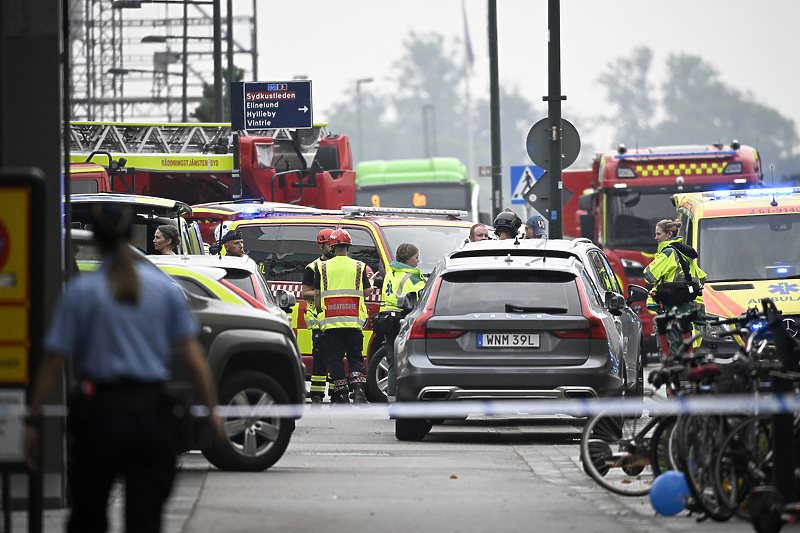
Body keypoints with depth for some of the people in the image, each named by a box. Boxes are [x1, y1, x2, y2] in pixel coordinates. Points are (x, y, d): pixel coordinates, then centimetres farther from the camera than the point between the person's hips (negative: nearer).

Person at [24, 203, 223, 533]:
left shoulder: (81, 291, -2)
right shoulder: (164, 288, 4)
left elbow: (54, 362, -5)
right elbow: (193, 355, 0)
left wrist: (33, 420, -1)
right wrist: (212, 410, 5)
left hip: (99, 416, -1)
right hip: (152, 414, 2)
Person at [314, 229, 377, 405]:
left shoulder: (323, 267, 3)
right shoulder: (358, 267, 4)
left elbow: (316, 294, 3)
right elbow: (367, 292, 8)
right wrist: (371, 282, 30)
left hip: (330, 322, -1)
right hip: (353, 321, 1)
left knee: (335, 359, 5)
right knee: (355, 358, 8)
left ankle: (341, 395, 2)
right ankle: (359, 392, -6)